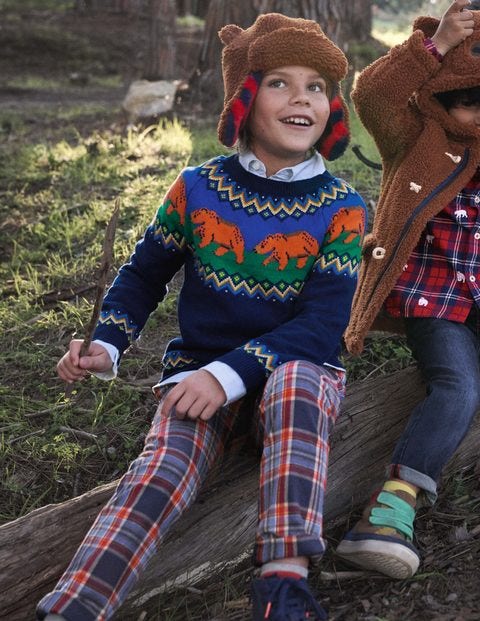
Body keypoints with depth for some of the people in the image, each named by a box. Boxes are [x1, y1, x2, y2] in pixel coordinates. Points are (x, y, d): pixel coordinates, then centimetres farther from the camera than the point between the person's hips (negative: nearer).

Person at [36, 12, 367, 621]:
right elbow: (143, 273, 13)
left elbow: (322, 322, -12)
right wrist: (106, 345, -5)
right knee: (164, 467, -29)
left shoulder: (341, 206, -4)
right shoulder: (198, 187, 0)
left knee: (294, 382, -38)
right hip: (198, 367, 1)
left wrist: (231, 373, -25)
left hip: (298, 369, -1)